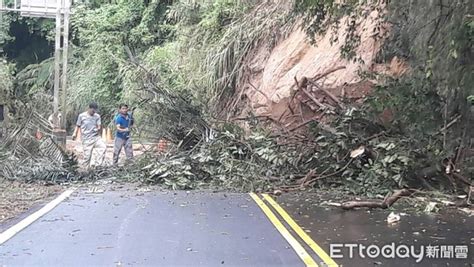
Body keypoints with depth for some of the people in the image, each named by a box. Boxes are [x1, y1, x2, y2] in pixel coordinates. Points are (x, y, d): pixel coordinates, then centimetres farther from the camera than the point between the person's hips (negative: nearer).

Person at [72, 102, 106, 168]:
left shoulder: (97, 116, 7)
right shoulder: (81, 116, 2)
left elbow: (99, 125, -1)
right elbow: (78, 126, 8)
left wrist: (99, 128, -25)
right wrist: (75, 134, -6)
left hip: (96, 137, 2)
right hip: (86, 139, -2)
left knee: (103, 146, -21)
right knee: (87, 155, -5)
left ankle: (96, 164, -14)